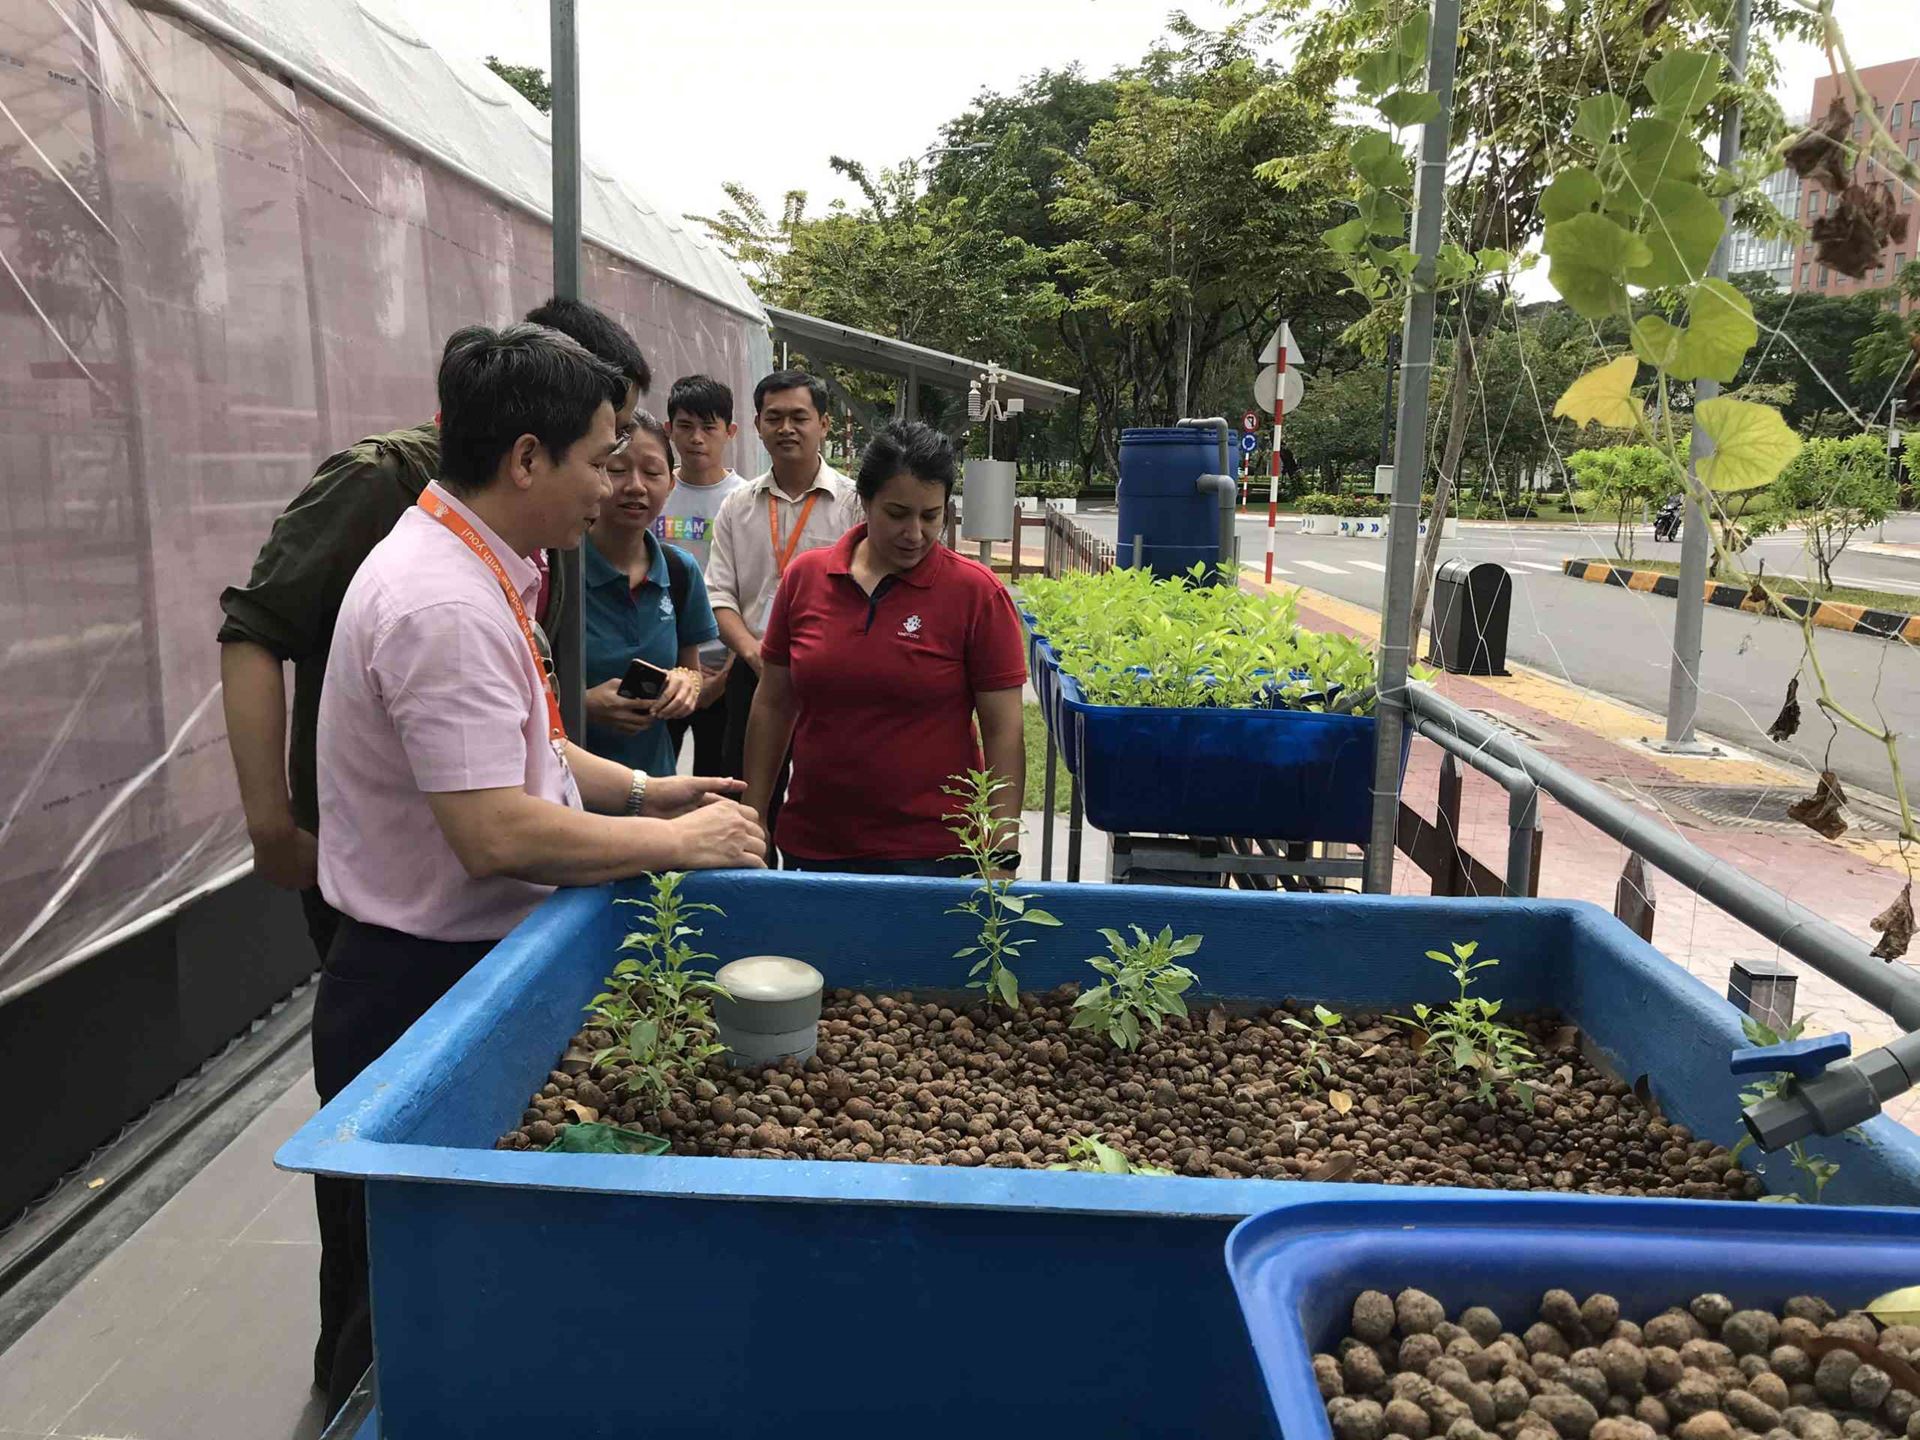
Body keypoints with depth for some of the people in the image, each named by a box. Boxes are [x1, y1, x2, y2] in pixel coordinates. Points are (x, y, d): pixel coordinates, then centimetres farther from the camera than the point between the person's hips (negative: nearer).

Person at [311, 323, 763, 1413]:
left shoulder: (478, 569, 7)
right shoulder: (446, 605, -26)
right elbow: (498, 834, -29)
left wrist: (646, 788, 10)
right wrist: (676, 841, -18)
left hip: (477, 958, 10)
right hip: (424, 983, -10)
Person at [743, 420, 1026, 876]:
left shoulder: (976, 592, -7)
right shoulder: (803, 577, 2)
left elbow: (1003, 729, -6)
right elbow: (772, 705, 9)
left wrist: (1003, 855, -10)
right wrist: (753, 822, 8)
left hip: (932, 854, -3)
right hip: (810, 846, 3)